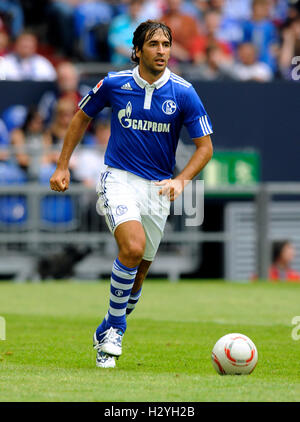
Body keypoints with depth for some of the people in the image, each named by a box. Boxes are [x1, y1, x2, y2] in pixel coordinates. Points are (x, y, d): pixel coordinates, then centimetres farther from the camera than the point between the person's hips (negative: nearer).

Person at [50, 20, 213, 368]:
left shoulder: (183, 93, -6)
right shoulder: (114, 84, -5)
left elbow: (205, 146, -1)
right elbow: (82, 117, 12)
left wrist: (180, 180, -17)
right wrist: (62, 166, 10)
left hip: (158, 186, 2)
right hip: (119, 179, -2)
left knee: (140, 267, 8)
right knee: (133, 247, -27)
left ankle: (107, 333, 31)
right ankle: (116, 326, -9)